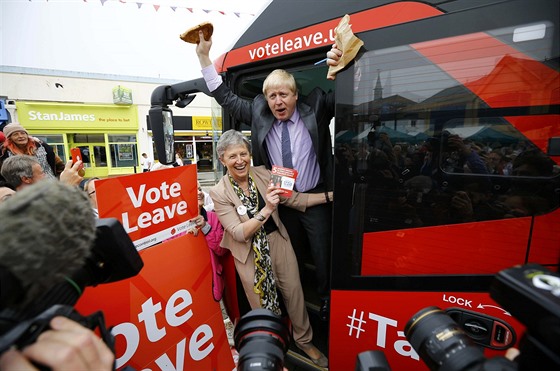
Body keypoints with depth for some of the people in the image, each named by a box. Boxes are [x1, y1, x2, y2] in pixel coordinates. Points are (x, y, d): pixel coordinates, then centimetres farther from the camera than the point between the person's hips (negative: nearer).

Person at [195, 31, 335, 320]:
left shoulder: (315, 109, -6)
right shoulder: (259, 115, -1)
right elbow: (225, 97, 4)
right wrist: (204, 55, 1)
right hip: (282, 202, 2)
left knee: (323, 256, 13)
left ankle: (326, 301, 40)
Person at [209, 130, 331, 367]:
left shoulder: (263, 174, -8)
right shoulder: (219, 192, -16)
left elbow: (294, 200, -1)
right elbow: (239, 233, -20)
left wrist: (329, 195, -6)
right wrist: (267, 209, -31)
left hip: (278, 241, 3)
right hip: (249, 253, -3)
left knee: (294, 291, 14)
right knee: (262, 304, 15)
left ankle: (304, 340, 42)